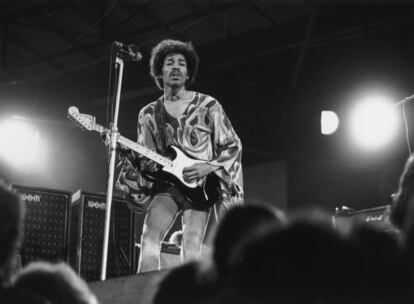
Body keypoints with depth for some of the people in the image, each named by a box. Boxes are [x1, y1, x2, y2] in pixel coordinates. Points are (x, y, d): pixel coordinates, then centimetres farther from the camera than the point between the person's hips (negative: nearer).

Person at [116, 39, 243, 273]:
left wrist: (208, 167, -11)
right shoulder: (149, 114, 11)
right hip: (166, 185, 2)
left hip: (200, 186, -2)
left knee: (191, 249, -14)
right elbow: (146, 160, 11)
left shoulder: (208, 106, 4)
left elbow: (233, 146, 5)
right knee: (150, 238, -17)